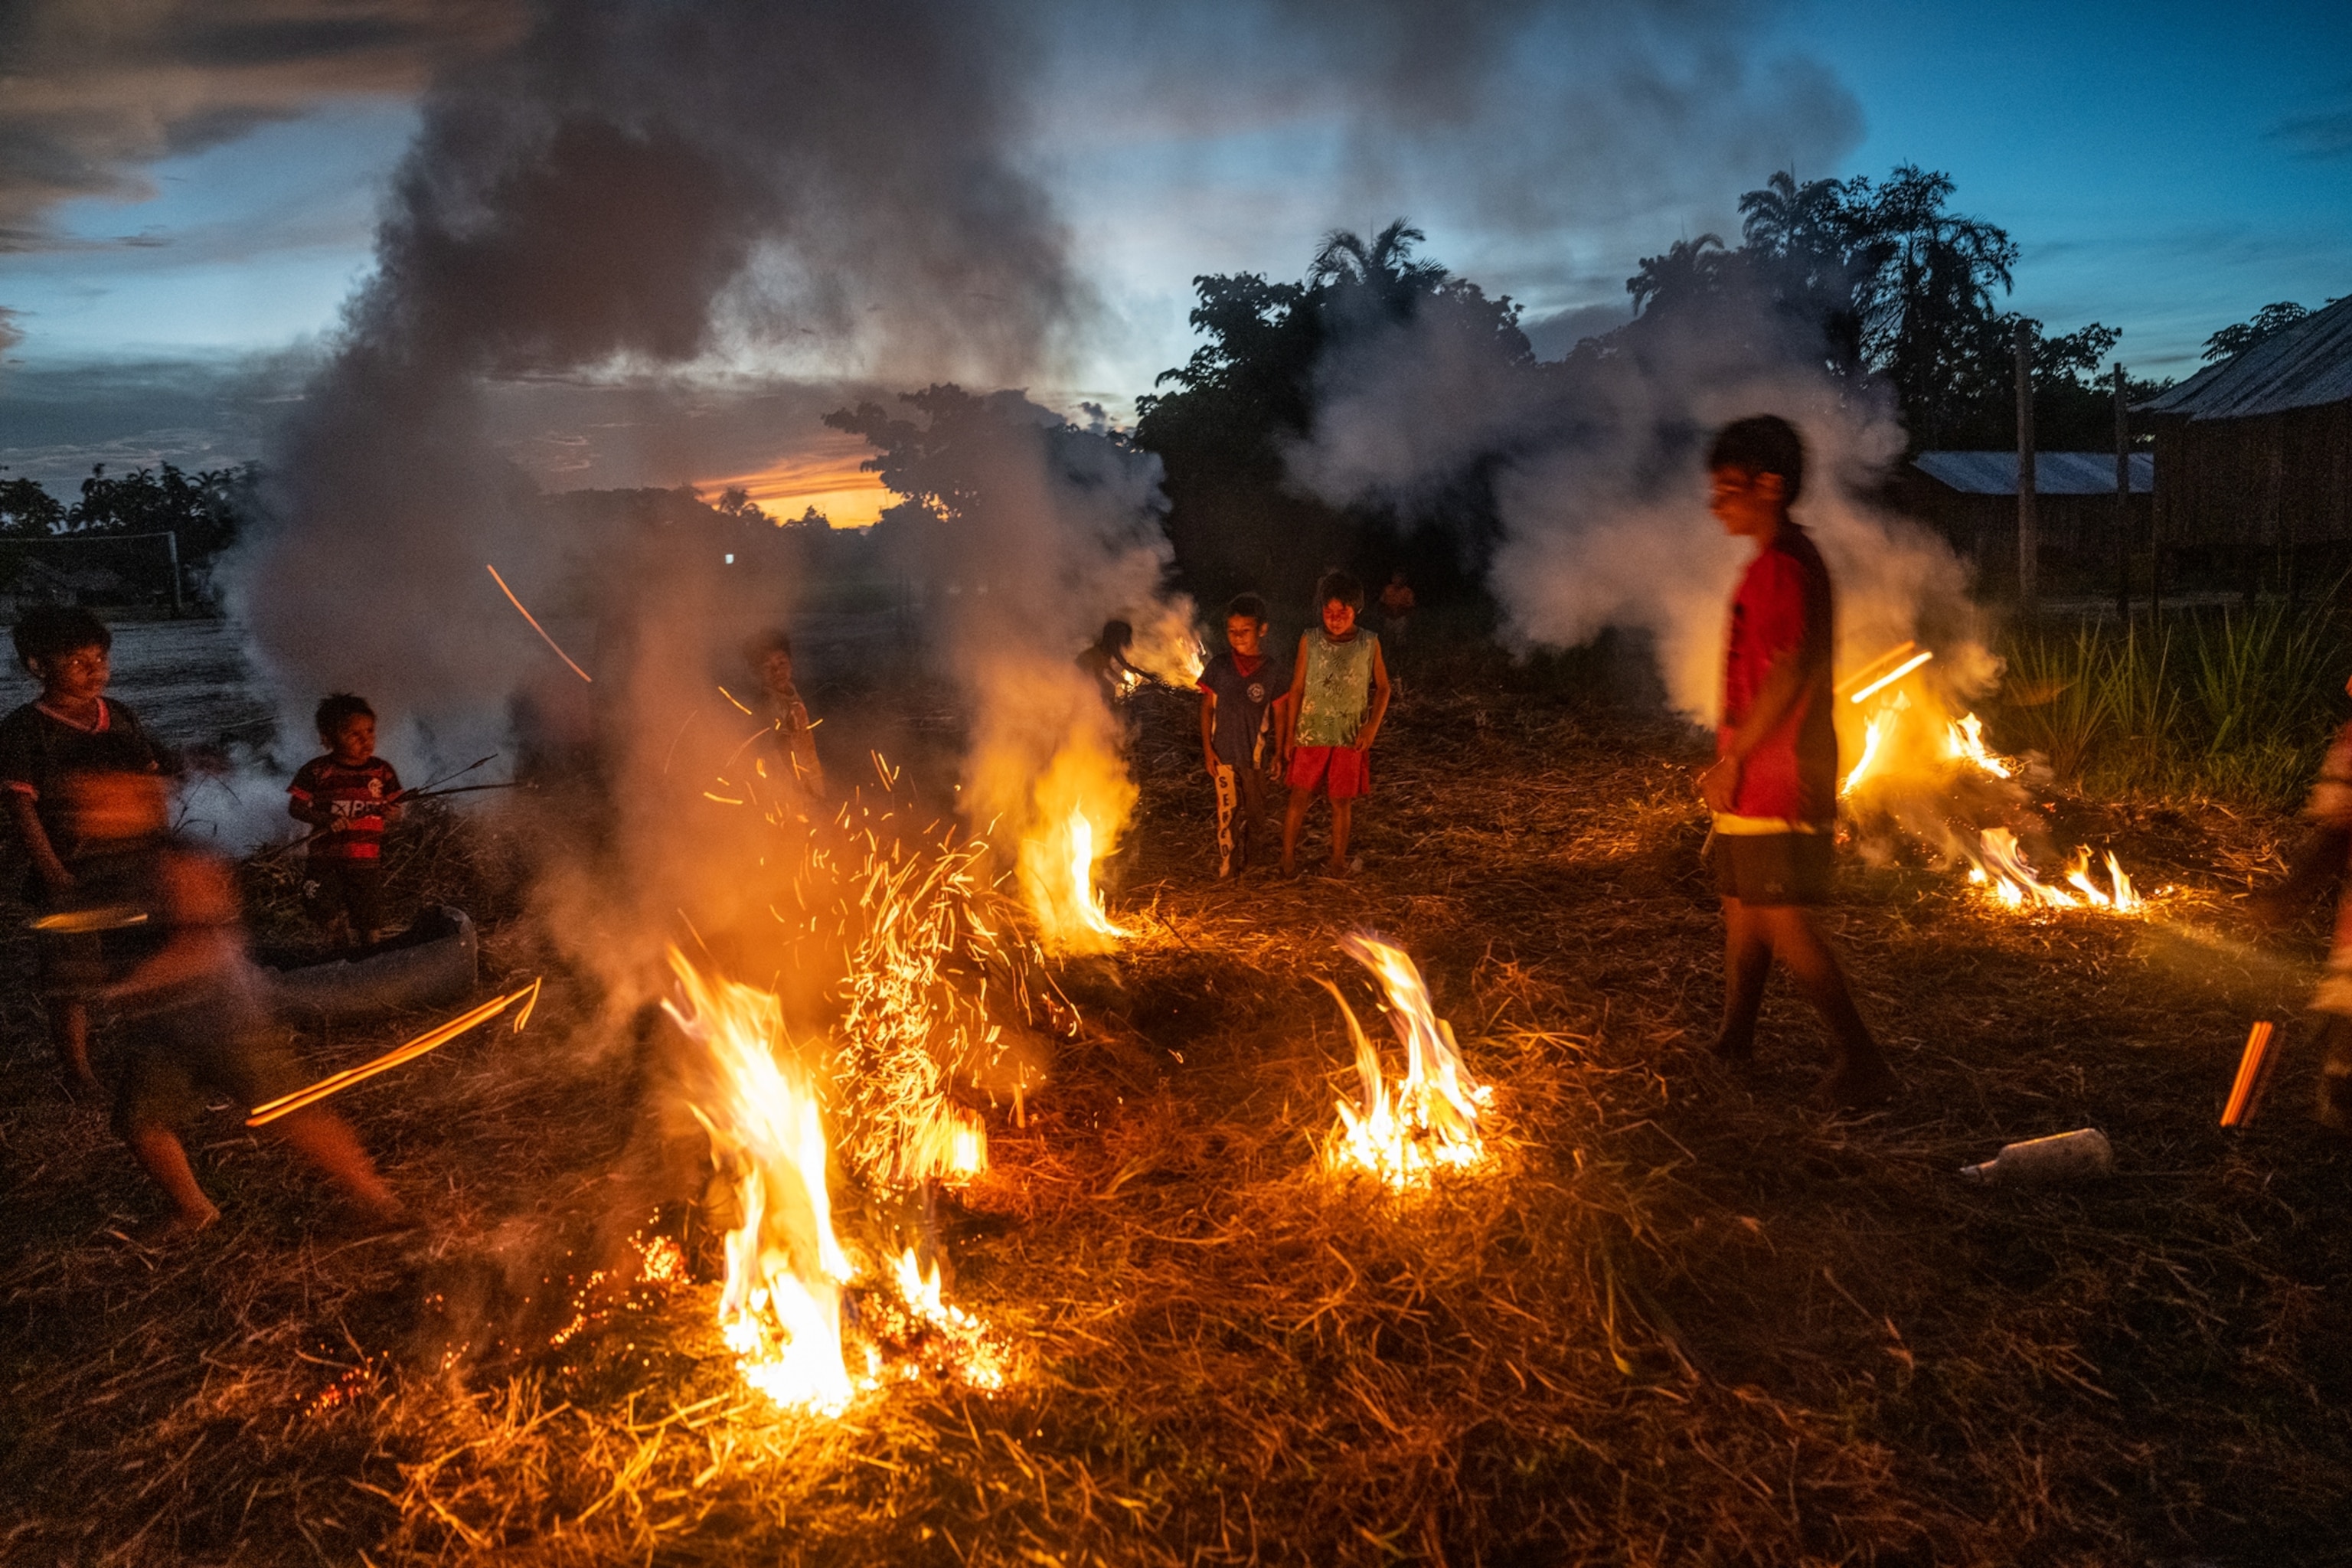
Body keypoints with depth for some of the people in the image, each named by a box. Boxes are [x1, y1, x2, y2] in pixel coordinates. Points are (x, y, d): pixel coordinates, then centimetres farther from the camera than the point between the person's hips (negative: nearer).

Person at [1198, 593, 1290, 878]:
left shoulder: (1270, 673, -5)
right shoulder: (1218, 667, -5)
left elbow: (1279, 715, 3)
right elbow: (1206, 708, 1)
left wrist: (1279, 752, 2)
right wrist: (1207, 748, -4)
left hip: (1255, 755, 1)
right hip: (1223, 753, -1)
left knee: (1252, 812, 13)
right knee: (1228, 810, -3)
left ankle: (1243, 862, 33)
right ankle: (1226, 869, 6)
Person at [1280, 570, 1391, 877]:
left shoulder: (1369, 644, -6)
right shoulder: (1310, 640, -6)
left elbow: (1383, 688, 3)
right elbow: (1297, 688, 0)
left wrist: (1372, 727, -9)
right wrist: (1289, 734, -1)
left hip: (1350, 738, 0)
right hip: (1310, 734, 0)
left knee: (1341, 801, 9)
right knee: (1300, 796, 5)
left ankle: (1338, 859, 25)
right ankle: (1288, 857, 18)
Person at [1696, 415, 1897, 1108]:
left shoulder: (1782, 565, -17)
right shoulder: (1776, 562, 15)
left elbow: (1790, 671, -25)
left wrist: (1732, 759, -19)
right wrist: (1731, 762, 21)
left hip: (1778, 782, -11)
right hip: (1761, 780, 11)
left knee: (1784, 922, -8)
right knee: (1741, 905, 18)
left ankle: (1861, 1061, -1)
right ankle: (1734, 1038, 31)